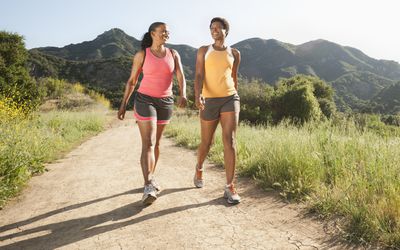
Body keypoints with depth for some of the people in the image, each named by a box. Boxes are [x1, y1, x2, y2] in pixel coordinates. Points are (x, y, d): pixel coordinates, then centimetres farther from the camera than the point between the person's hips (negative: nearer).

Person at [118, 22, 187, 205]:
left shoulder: (173, 54, 4)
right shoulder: (141, 55, -4)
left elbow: (181, 78, -5)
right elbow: (132, 81, 2)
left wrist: (183, 95, -25)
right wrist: (123, 104, 0)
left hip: (165, 102, 4)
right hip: (145, 100, -4)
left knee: (156, 143, 12)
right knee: (148, 143, -15)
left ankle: (151, 179, 28)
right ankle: (148, 188, -21)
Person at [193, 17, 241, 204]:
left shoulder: (234, 53, 10)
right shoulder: (203, 51, 5)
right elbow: (199, 76, -6)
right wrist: (198, 95, -25)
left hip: (230, 99, 1)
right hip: (209, 101, 0)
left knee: (230, 142, -14)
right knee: (207, 143, 11)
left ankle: (230, 188, -10)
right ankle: (199, 169, 43)